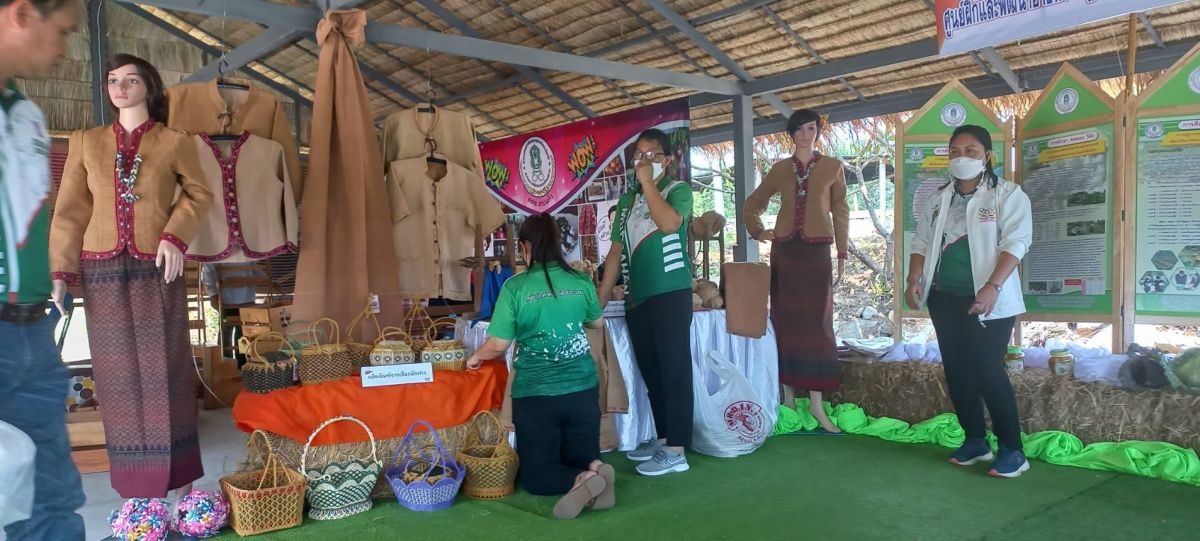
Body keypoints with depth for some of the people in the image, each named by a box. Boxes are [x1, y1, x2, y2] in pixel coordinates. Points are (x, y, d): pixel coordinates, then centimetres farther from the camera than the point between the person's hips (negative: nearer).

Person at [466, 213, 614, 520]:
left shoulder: (516, 286, -9)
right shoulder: (581, 281, 1)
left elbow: (498, 345, -8)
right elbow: (598, 323, 19)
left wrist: (476, 358, 14)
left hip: (535, 393, -3)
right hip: (583, 388, 3)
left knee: (535, 474, 11)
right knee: (581, 458, 20)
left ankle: (581, 481, -21)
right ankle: (595, 471, -17)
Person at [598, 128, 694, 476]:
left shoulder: (679, 190, 0)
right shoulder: (627, 201, 17)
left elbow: (668, 223, -22)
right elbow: (617, 251, 16)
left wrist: (648, 182, -13)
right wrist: (600, 297, 10)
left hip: (670, 293, -6)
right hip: (636, 298, 7)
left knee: (674, 370, -6)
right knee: (651, 372, 12)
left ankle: (676, 451, -3)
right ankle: (662, 438, 23)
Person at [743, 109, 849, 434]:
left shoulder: (832, 167, 6)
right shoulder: (780, 169, 10)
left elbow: (840, 213, 6)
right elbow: (752, 204, 20)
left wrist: (842, 253, 2)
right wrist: (757, 231, 6)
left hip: (816, 252, -2)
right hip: (784, 251, 2)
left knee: (817, 323, -4)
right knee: (785, 322, 4)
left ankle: (816, 404, -2)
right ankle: (788, 400, 12)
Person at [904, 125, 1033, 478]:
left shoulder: (1007, 194, -4)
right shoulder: (938, 199, 12)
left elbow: (1015, 243, -13)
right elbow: (922, 243, 13)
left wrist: (992, 287, -25)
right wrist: (914, 279, -3)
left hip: (987, 299, -6)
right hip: (945, 297, 6)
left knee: (988, 371, -8)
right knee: (957, 371, 9)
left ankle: (1012, 449, 4)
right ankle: (975, 440, 22)